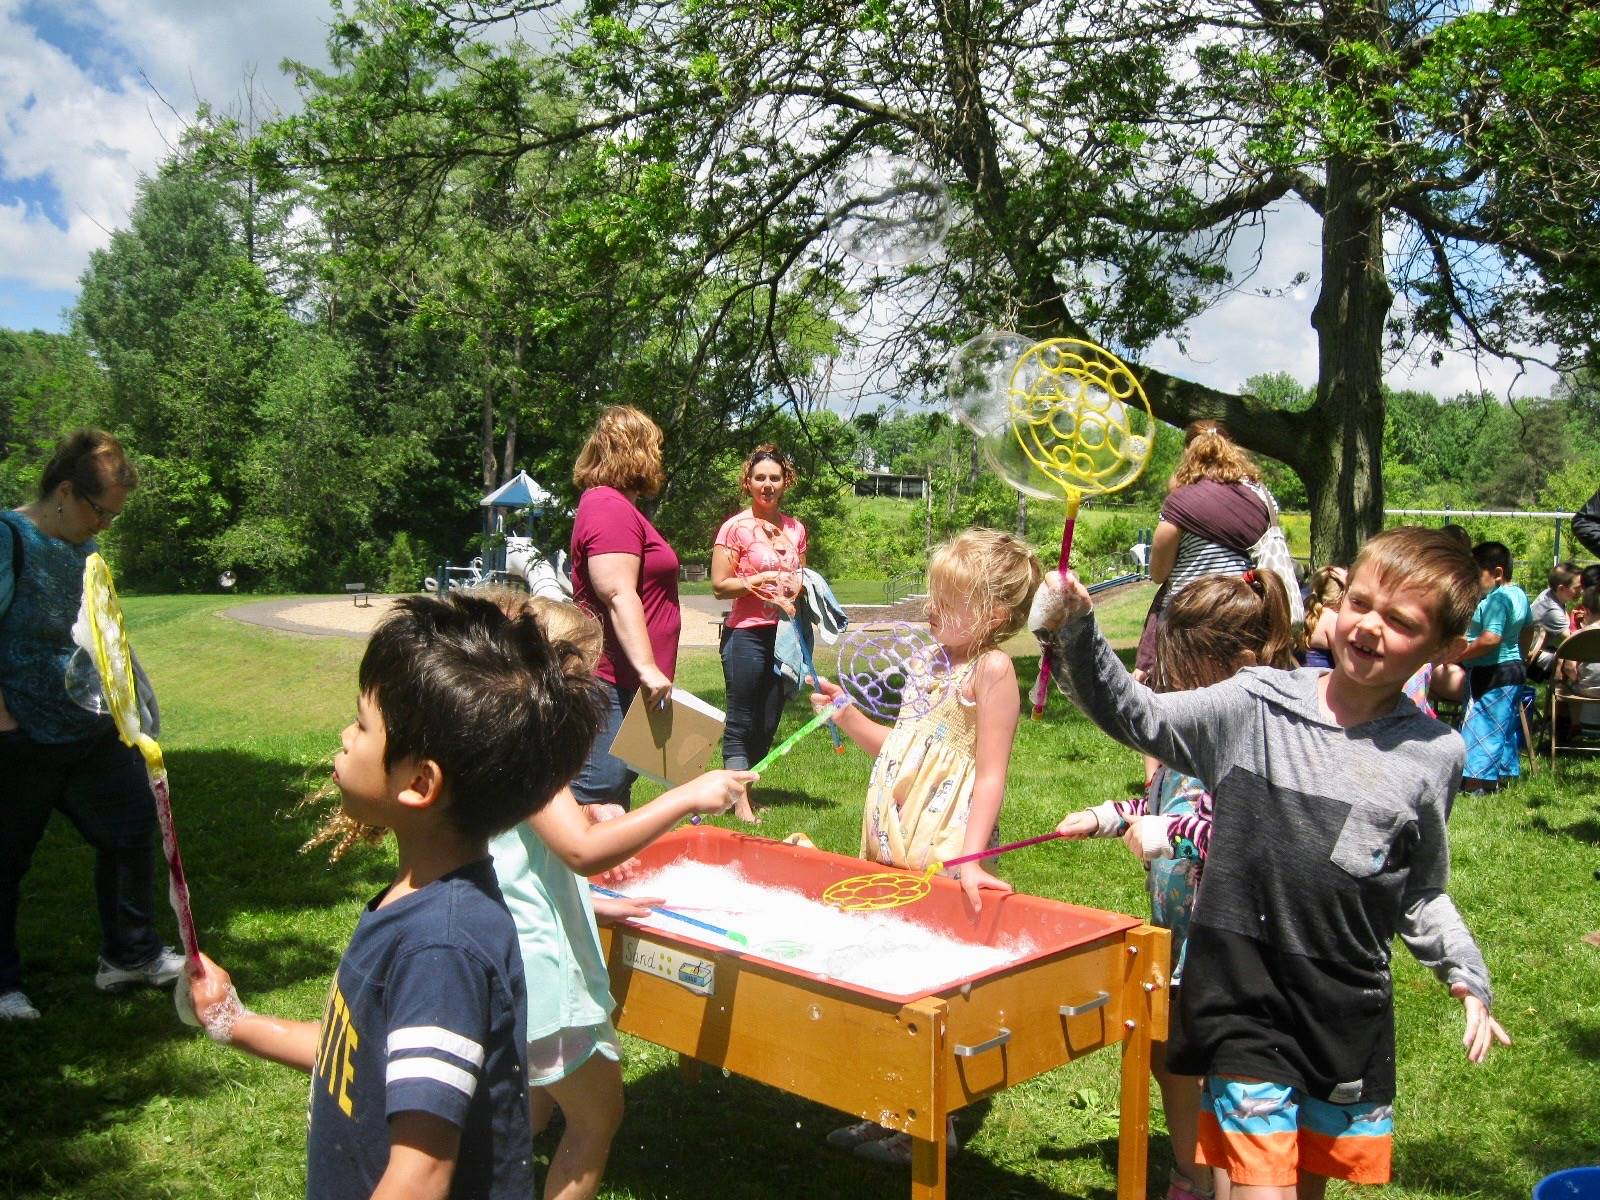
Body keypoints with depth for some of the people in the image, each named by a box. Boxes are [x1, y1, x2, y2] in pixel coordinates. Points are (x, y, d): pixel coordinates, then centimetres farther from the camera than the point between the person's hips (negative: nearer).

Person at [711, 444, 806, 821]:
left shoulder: (795, 529, 11)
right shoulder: (736, 527, -5)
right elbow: (719, 585, -8)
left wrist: (800, 586, 2)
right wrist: (761, 581, -19)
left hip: (784, 635, 6)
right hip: (747, 634, -6)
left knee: (768, 723, 11)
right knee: (741, 722, -1)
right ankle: (740, 803, 5)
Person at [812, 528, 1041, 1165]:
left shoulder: (991, 669, -11)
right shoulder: (929, 665, 13)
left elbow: (990, 775, -16)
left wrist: (969, 856, -22)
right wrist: (846, 715, 13)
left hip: (942, 859, -8)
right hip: (895, 851, 8)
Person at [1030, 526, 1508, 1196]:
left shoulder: (1431, 756, 1)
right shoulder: (1255, 708, -5)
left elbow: (1420, 894, 12)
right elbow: (1135, 716, -6)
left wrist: (1469, 981, 3)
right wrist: (1074, 635, -19)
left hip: (1352, 1016, 3)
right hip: (1246, 1002, -2)